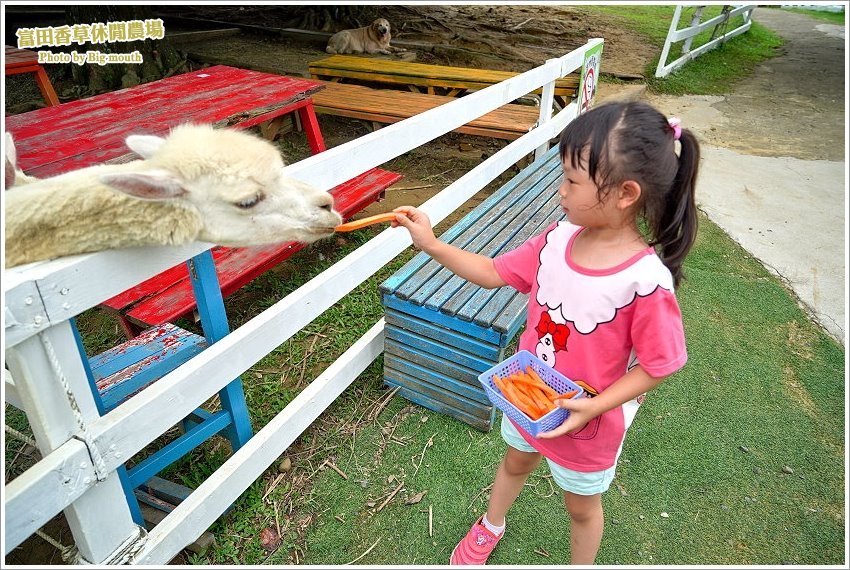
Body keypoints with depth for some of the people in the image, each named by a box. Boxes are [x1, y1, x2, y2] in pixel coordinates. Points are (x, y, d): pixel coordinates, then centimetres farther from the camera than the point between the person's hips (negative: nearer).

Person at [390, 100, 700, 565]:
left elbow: (659, 364, -21)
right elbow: (493, 273, -5)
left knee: (581, 504, 23)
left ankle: (582, 563, 56)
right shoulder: (558, 240, -16)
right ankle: (490, 528, 64)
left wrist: (593, 407, -27)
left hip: (588, 421, -5)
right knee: (515, 461, 33)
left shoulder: (646, 281, -32)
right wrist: (431, 244, -11)